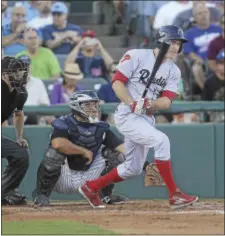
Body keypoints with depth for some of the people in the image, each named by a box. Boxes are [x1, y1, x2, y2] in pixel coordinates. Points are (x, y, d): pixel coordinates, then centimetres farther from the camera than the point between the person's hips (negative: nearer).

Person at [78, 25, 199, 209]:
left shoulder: (174, 71, 7)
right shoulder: (137, 56, -8)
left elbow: (167, 102, -3)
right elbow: (117, 82, -11)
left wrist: (149, 103, -23)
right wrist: (132, 103, -24)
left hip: (148, 119, 8)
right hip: (128, 116, -8)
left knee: (133, 169, 12)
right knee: (161, 140, -27)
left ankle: (91, 187, 32)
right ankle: (174, 195, -25)